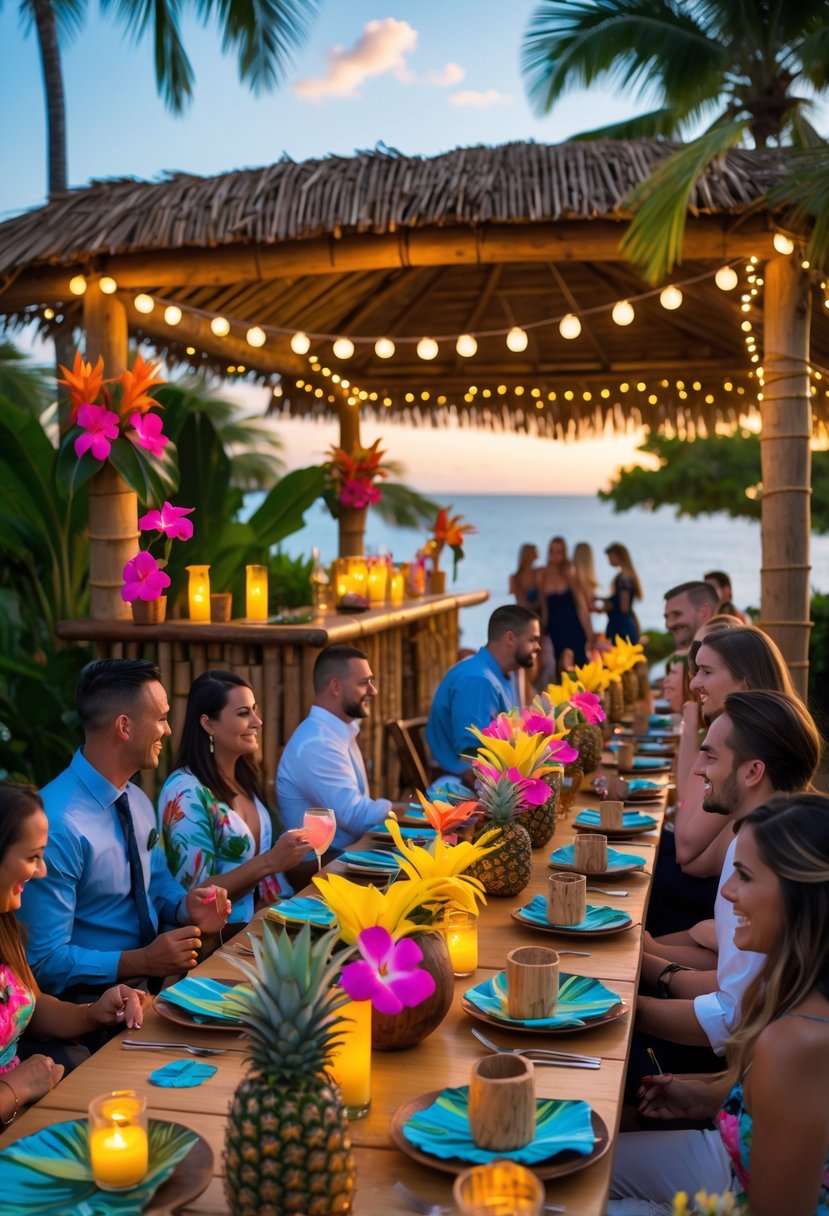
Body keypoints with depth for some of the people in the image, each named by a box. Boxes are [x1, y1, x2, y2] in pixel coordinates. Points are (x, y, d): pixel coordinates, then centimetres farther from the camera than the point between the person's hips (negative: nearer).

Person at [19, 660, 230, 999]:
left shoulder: (138, 801, 4)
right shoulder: (58, 825, -22)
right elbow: (45, 961, -19)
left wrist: (186, 906, -3)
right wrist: (143, 961, -24)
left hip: (155, 979, 8)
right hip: (97, 1001, -7)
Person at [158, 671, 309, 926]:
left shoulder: (243, 778, 7)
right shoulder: (186, 793, -15)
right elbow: (194, 896, -15)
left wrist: (288, 856, -1)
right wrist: (269, 862, -21)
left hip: (259, 920, 7)